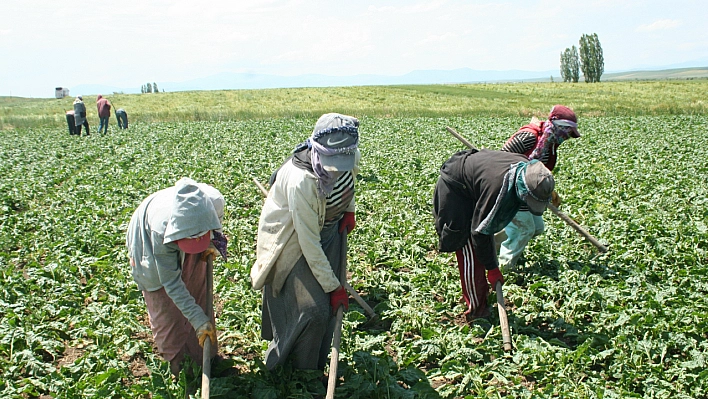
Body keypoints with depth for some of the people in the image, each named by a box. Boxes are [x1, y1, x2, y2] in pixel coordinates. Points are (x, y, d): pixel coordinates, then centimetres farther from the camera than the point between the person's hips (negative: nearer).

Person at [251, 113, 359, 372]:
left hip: (330, 229, 6)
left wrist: (349, 210, 1)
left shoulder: (351, 157, -20)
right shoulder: (300, 181, -40)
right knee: (312, 309, -10)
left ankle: (318, 365, 33)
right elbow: (309, 244, -31)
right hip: (294, 241, -6)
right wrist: (333, 286, -24)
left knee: (331, 305, 10)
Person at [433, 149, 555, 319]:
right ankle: (476, 310, 4)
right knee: (470, 252, -8)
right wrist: (492, 268, -22)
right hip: (454, 190, -8)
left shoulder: (527, 169, -17)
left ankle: (481, 293, 31)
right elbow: (480, 231, -31)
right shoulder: (498, 189, -42)